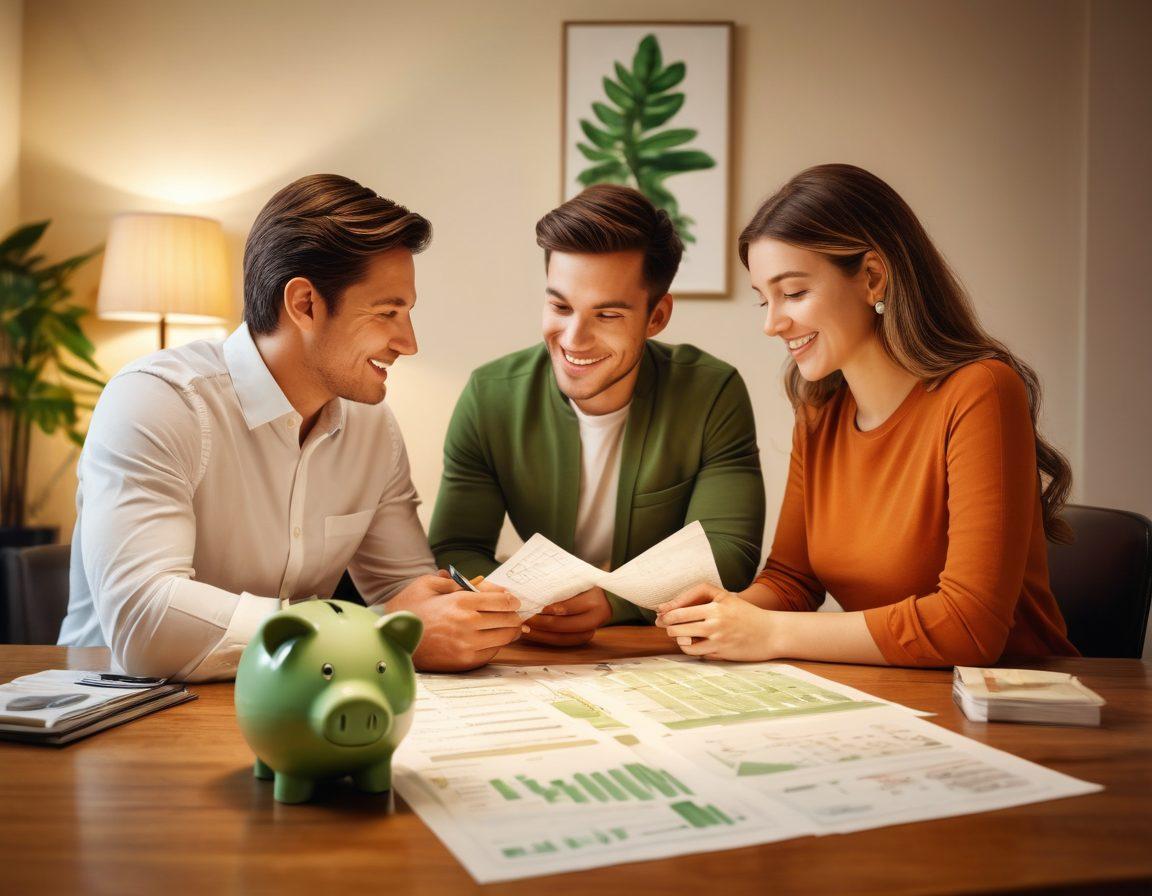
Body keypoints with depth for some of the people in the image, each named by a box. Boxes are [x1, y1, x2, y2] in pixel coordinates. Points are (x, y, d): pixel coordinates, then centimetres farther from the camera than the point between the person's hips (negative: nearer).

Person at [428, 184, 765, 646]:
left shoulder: (713, 394, -12)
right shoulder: (491, 397, -8)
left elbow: (727, 551, -14)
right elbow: (455, 550, -5)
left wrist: (611, 600, -32)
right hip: (541, 662, 2)